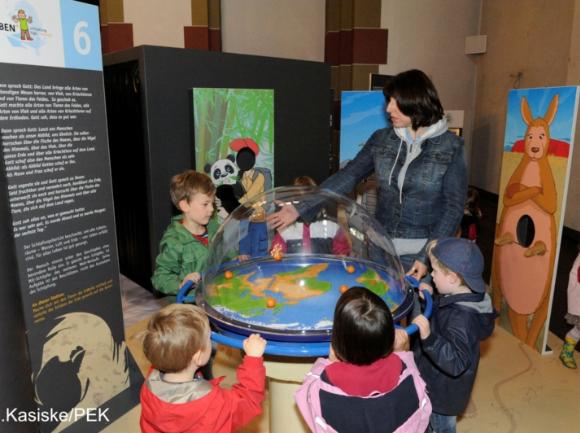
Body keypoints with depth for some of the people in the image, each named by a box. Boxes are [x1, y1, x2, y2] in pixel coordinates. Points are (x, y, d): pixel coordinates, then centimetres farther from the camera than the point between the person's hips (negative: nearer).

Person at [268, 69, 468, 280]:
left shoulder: (450, 147, -9)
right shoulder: (381, 139, 1)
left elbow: (454, 206, -8)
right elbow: (348, 176, -1)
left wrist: (428, 256, -16)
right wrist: (300, 208, -9)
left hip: (421, 251, -3)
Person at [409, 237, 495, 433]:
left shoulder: (461, 317, -38)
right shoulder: (463, 298, -10)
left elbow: (456, 362, -41)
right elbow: (442, 317, 10)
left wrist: (428, 337, -52)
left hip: (443, 393, -8)